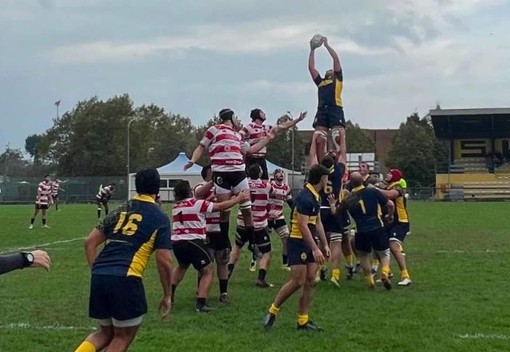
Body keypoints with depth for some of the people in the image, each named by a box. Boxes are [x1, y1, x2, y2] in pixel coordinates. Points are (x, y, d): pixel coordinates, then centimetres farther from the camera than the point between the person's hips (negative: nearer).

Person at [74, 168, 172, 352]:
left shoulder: (120, 210, 18)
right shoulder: (160, 218, 3)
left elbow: (90, 242, 16)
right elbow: (164, 261, -2)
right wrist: (167, 295, 8)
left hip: (99, 276, 6)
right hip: (125, 280, -5)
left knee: (105, 333, 24)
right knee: (123, 337, 12)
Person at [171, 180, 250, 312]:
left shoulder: (176, 206, 11)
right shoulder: (197, 204, -7)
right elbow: (220, 206, -1)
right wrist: (238, 199, 9)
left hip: (176, 242, 7)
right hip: (192, 242, -7)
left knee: (182, 266, 34)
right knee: (208, 271, 4)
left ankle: (169, 295, 34)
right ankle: (201, 303, -6)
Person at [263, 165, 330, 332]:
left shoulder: (316, 196, 11)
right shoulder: (305, 197, -18)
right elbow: (302, 225, -23)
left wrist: (324, 244, 18)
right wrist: (315, 249, -24)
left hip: (310, 242, 9)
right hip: (297, 242, -9)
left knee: (310, 281, 4)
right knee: (298, 282, -9)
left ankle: (303, 320, 10)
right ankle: (272, 311, 8)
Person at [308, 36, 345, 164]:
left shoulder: (338, 79, 19)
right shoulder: (320, 82, 29)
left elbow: (336, 59, 14)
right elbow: (311, 67, 28)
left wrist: (327, 45, 18)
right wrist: (312, 50, 28)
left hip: (335, 110, -4)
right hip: (321, 111, 4)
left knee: (339, 138, -14)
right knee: (319, 139, -6)